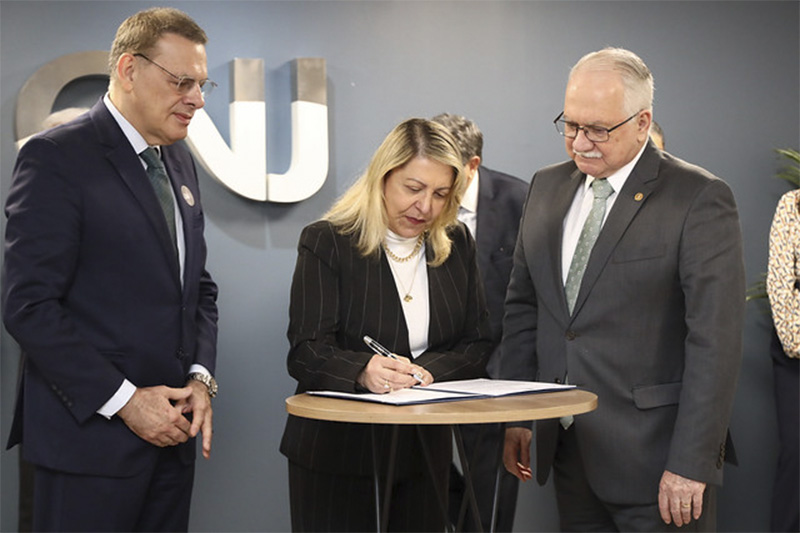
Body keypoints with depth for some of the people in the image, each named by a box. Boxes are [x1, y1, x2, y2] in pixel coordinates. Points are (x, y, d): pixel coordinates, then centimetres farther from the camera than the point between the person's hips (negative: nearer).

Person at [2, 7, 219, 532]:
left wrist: (201, 377, 2)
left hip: (171, 428, 7)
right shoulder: (56, 156, -9)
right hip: (89, 435, -7)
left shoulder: (180, 162, 14)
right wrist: (125, 400, -16)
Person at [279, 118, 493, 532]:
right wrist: (363, 372, -35)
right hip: (334, 453, -4)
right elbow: (306, 353, -14)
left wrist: (430, 372, -17)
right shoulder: (326, 242, -6)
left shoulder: (457, 245, 7)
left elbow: (477, 345, 4)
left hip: (424, 454, 4)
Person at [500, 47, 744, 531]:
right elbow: (523, 306, 14)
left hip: (652, 455, -5)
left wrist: (691, 465, -17)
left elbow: (715, 342, -14)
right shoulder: (547, 188, 10)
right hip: (567, 450, 5)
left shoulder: (701, 199, -10)